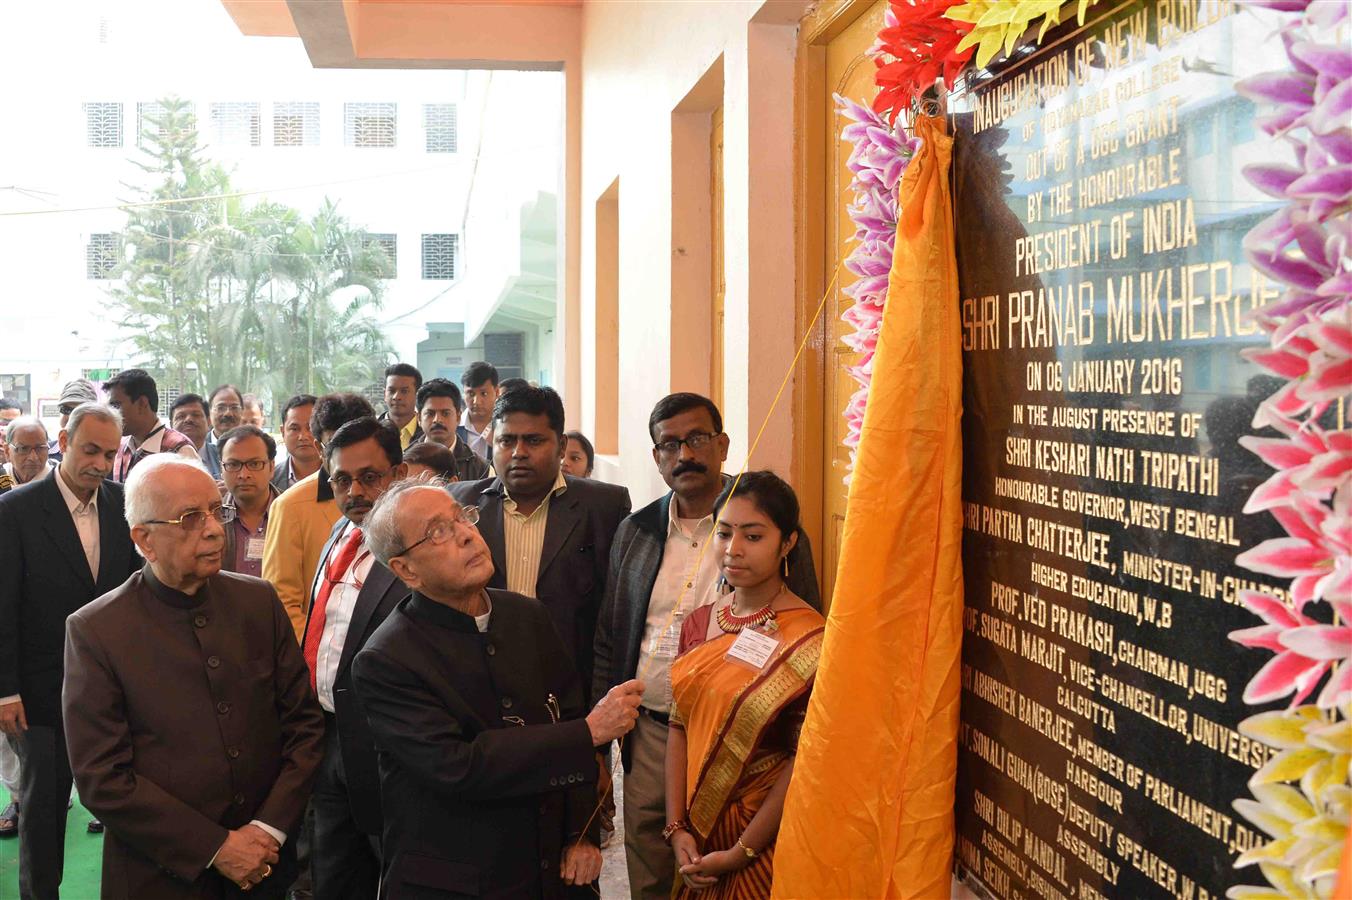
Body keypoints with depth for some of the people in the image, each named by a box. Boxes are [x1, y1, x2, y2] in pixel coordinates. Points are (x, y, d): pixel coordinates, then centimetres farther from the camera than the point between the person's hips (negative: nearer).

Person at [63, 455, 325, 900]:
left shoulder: (259, 601, 0)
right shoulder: (94, 631, -11)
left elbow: (303, 723, 2)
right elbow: (102, 779, -12)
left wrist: (271, 827, -10)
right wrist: (214, 847, -15)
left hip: (266, 861, 3)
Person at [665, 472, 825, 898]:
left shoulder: (808, 639, -16)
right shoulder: (698, 624, 3)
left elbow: (806, 759, -17)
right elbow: (680, 727, 1)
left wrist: (740, 852, -14)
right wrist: (678, 829, -7)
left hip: (767, 839, -5)